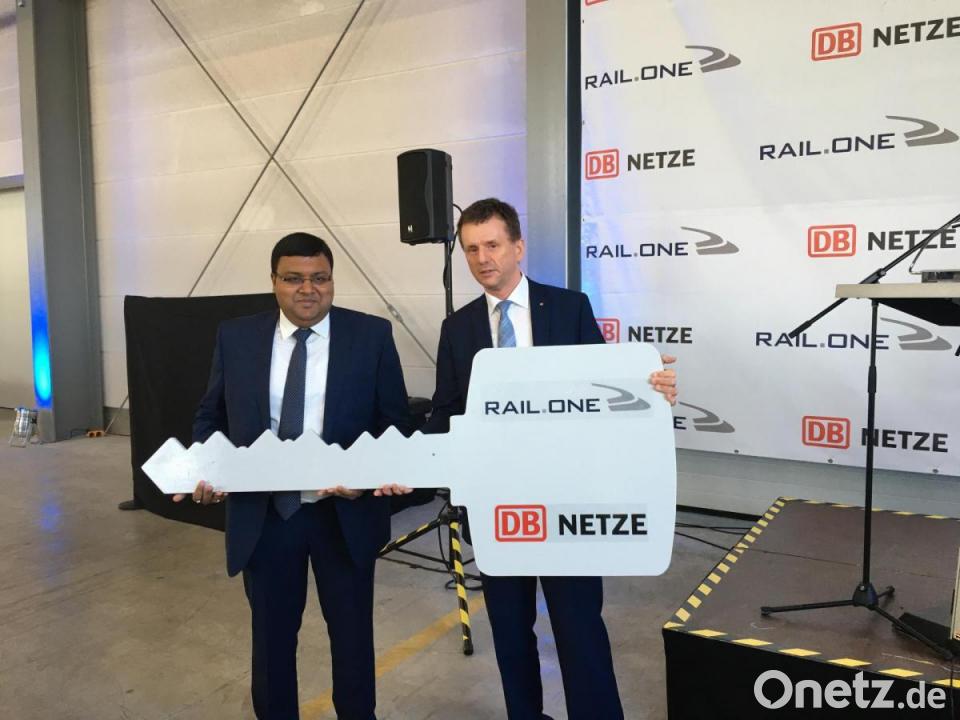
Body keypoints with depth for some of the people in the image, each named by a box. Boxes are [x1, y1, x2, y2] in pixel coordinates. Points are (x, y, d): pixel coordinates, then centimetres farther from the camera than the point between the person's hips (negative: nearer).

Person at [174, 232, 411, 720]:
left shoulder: (371, 335, -6)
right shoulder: (235, 337, 0)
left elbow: (396, 421, -4)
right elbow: (210, 416, 7)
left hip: (344, 513, -1)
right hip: (262, 515, 2)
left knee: (352, 634, 17)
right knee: (271, 635, 20)